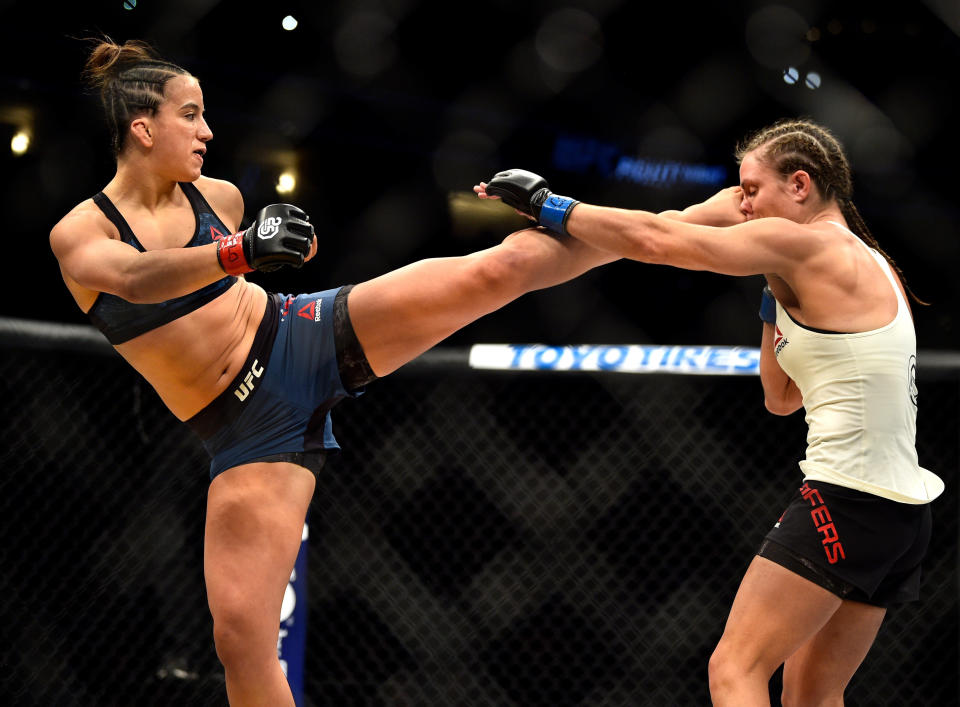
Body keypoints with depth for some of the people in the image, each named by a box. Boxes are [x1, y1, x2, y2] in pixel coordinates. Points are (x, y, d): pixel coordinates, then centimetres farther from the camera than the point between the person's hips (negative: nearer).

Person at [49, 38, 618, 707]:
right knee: (241, 638, -11)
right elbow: (134, 277, -35)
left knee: (502, 267, -11)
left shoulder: (219, 196, 5)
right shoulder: (80, 233, -10)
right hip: (249, 427, -3)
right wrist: (240, 251, -48)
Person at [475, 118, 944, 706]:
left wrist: (545, 204, -2)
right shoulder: (865, 266, 19)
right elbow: (782, 398, 25)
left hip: (848, 503, -9)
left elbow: (657, 242, -11)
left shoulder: (804, 243, -8)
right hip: (903, 512, 9)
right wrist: (776, 300, 17)